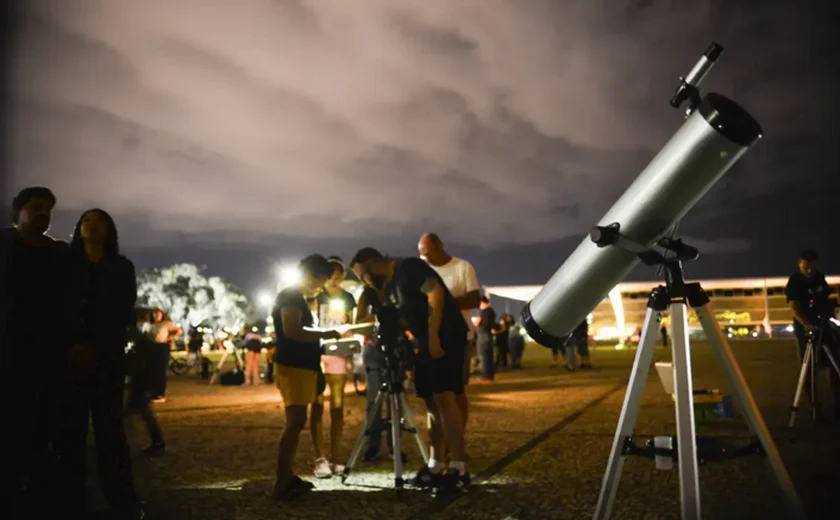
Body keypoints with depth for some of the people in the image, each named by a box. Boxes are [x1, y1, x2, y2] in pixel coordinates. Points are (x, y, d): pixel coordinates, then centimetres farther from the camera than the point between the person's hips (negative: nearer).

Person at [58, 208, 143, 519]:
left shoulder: (122, 268, 11)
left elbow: (124, 316, 3)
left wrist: (94, 350, -9)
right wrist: (68, 349, -8)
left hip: (106, 360, -1)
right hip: (68, 360, 1)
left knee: (110, 432, -5)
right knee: (70, 432, -4)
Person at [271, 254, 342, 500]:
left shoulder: (298, 298, 20)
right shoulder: (289, 296, -11)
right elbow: (291, 331, -23)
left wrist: (321, 338, 15)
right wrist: (324, 334, -16)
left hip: (302, 367, 10)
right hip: (291, 367, -10)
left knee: (296, 422, 10)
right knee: (296, 421, -14)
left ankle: (287, 477, 14)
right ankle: (280, 484, -13)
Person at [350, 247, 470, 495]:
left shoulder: (408, 267, -10)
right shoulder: (388, 287, 18)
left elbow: (436, 293, -21)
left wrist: (433, 336, -24)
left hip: (445, 336, -10)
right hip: (426, 342, 10)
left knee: (444, 398, -14)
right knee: (431, 402, 9)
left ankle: (458, 469, -12)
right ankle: (435, 466, 15)